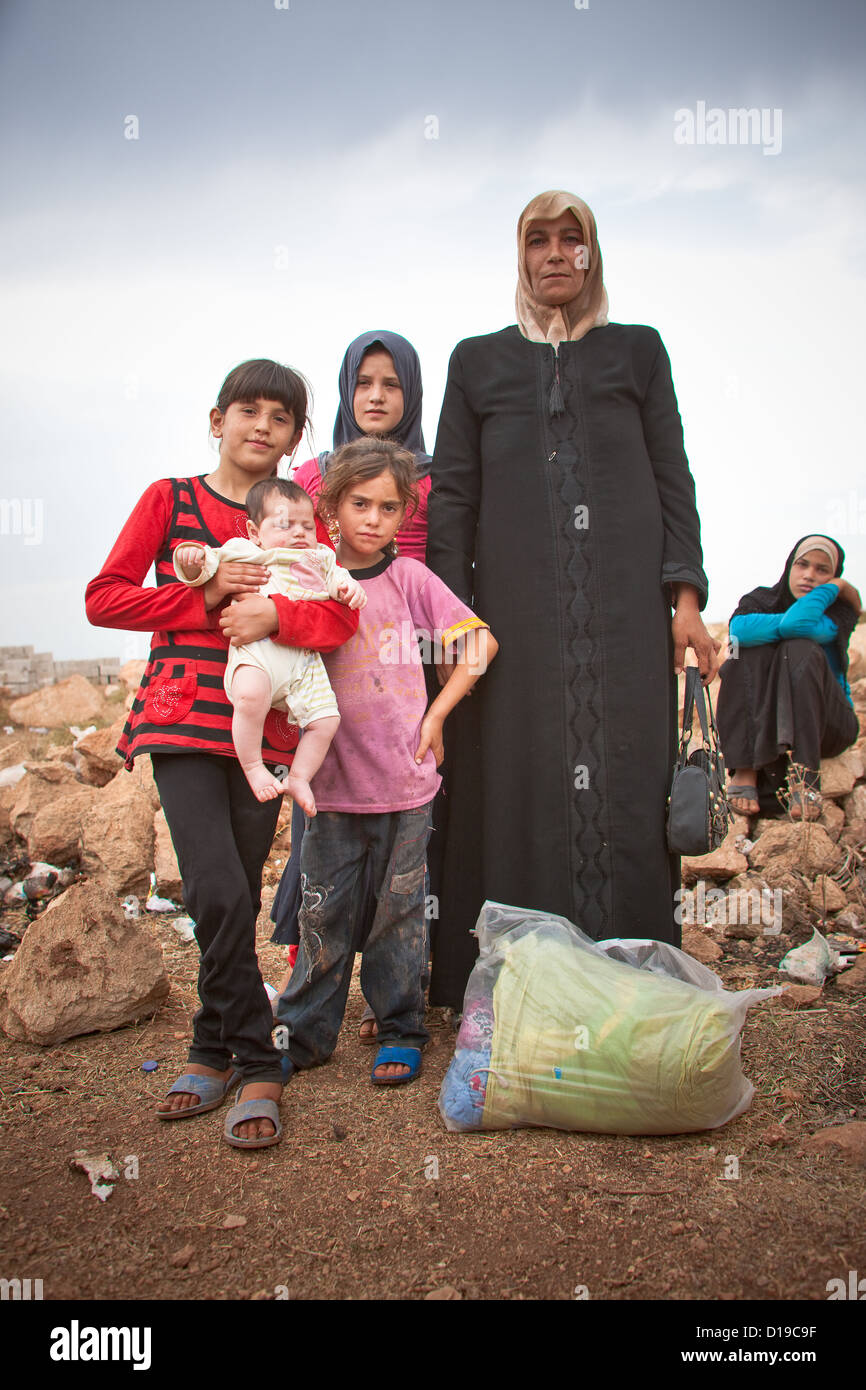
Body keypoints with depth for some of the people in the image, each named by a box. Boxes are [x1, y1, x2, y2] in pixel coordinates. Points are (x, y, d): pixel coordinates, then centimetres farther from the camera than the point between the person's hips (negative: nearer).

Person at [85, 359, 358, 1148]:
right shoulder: (169, 499, 8)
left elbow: (341, 618, 1)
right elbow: (104, 598, 2)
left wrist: (274, 616, -18)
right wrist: (205, 599, -8)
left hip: (264, 725, 2)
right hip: (183, 720, -2)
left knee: (239, 901, 4)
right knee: (219, 894, -14)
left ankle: (216, 1050, 24)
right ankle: (258, 1065, 3)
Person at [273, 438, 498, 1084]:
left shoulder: (409, 577, -1)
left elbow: (482, 642, 1)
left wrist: (436, 715, -2)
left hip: (406, 779, -1)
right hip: (333, 780, 1)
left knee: (399, 909, 9)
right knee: (324, 910, 8)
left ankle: (401, 1032, 23)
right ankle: (303, 1034, 23)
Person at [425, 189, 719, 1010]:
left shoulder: (638, 351, 18)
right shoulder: (478, 362, 17)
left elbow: (673, 479, 10)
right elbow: (453, 492, 9)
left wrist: (686, 597, -3)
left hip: (624, 604, 0)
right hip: (519, 607, 0)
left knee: (626, 774, -4)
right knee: (521, 780, -3)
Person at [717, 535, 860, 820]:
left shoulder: (839, 613, -5)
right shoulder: (760, 600, 1)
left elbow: (798, 625, -30)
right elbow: (738, 629, -25)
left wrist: (836, 586, -15)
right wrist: (797, 622, -22)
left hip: (824, 721, -1)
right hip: (760, 720, 2)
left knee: (800, 649, -28)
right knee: (751, 650, -25)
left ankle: (804, 778, -38)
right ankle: (746, 770, -34)